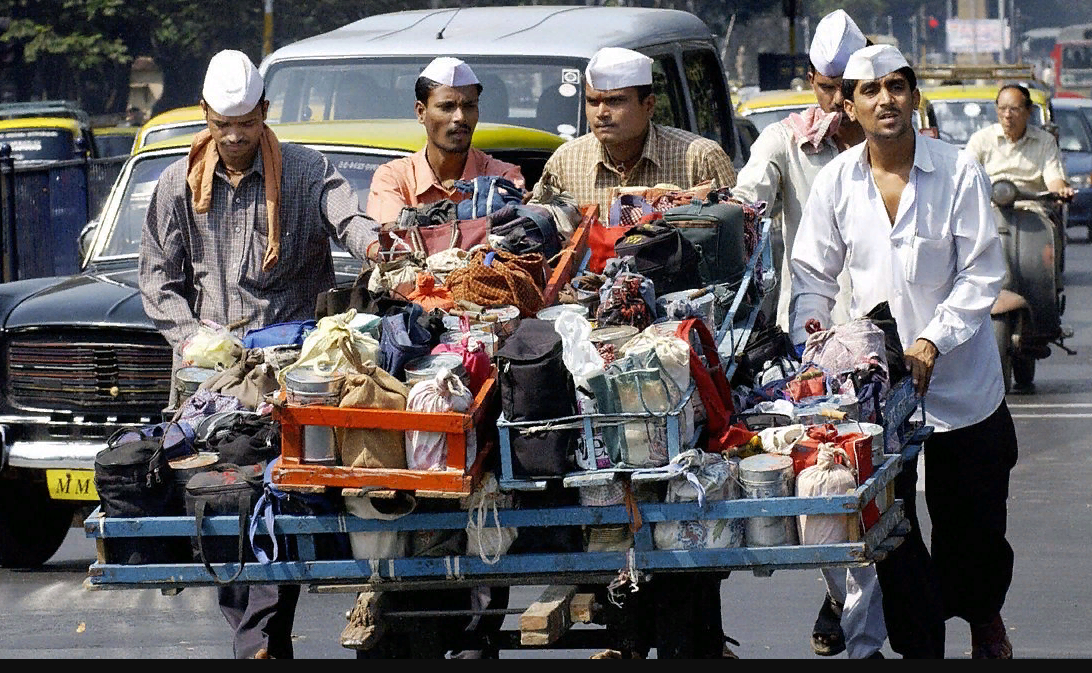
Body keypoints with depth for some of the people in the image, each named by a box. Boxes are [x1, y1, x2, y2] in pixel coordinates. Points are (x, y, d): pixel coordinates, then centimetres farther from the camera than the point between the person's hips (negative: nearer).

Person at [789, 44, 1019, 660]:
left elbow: (982, 273, -9)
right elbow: (813, 274, 8)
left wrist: (932, 342, -19)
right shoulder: (836, 182, 1)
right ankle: (920, 649, 10)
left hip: (962, 381, -1)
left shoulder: (959, 171, -8)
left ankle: (985, 617, 40)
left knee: (973, 526, 11)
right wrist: (810, 328, -11)